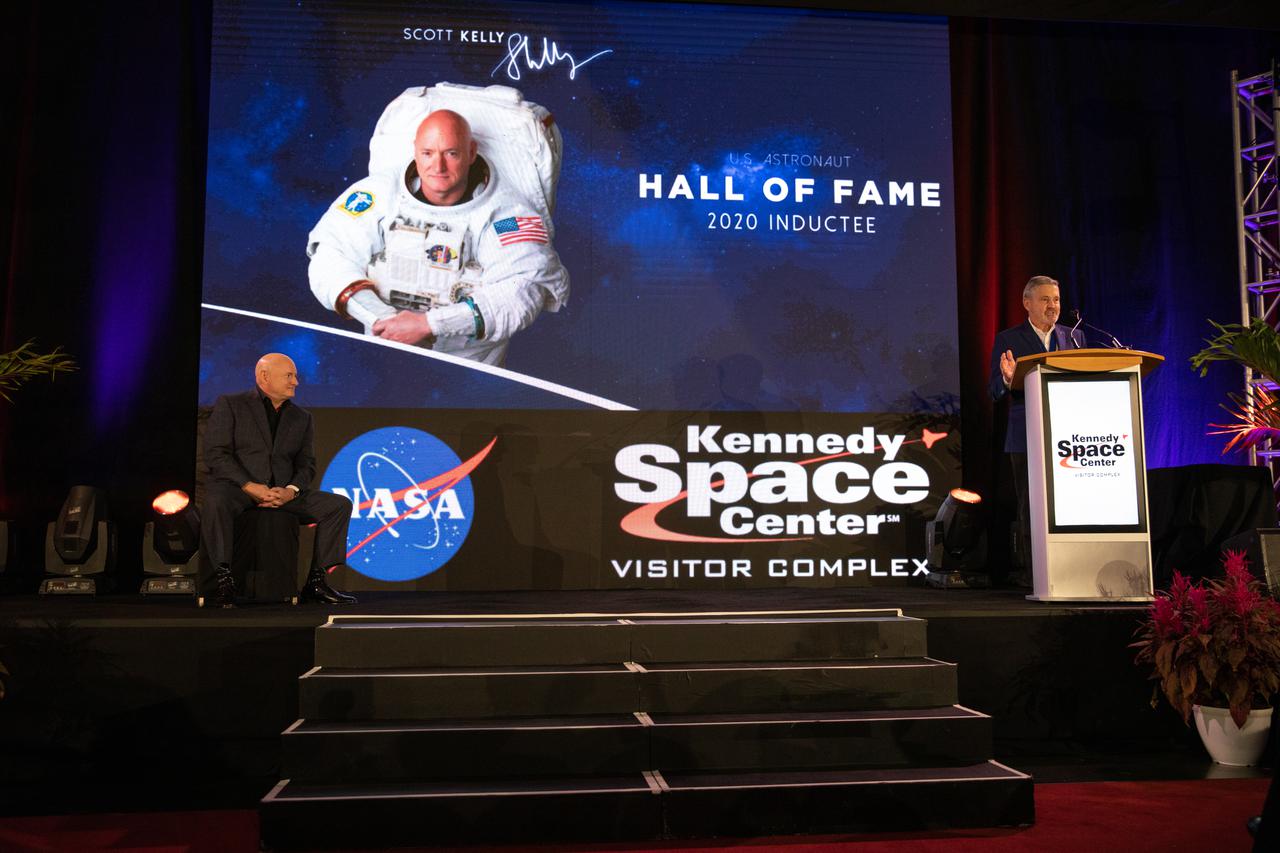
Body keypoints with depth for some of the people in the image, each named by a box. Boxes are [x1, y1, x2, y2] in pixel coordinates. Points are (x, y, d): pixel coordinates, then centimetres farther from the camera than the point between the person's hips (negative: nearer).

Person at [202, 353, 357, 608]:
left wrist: (291, 491, -10)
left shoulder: (302, 417, 19)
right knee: (216, 501, -39)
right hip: (236, 487, -4)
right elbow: (216, 453, -5)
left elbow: (306, 464, 12)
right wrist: (250, 486, -18)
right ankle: (224, 580, -26)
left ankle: (316, 582, -11)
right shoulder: (230, 404, 5)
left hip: (283, 493, 4)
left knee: (339, 504, -14)